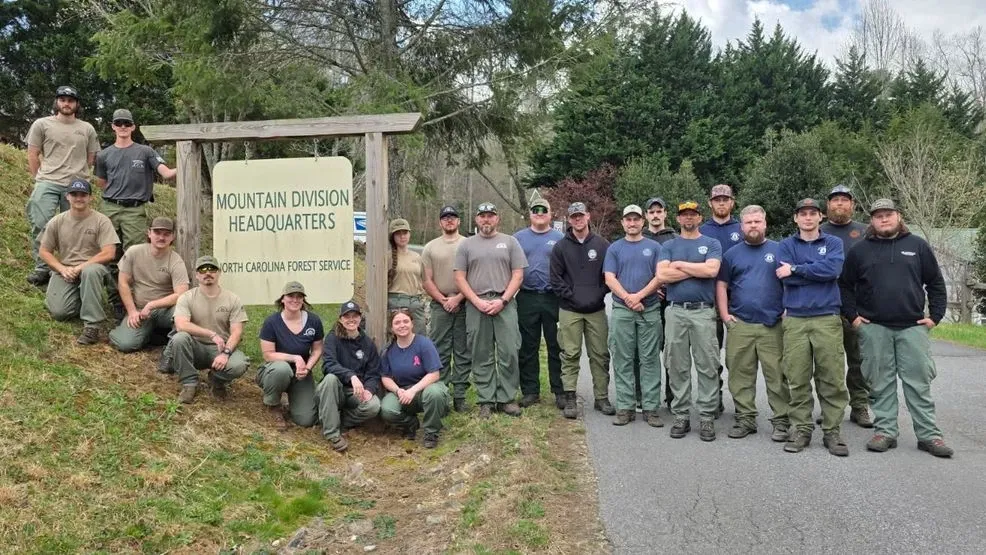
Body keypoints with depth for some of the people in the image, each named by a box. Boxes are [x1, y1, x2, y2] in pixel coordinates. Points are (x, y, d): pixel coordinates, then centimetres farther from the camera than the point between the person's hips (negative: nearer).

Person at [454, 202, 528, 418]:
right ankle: (486, 400, 13)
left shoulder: (510, 242, 8)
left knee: (508, 353, -3)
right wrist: (477, 301, -8)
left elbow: (518, 275, 3)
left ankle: (507, 398, 8)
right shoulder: (467, 245, 10)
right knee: (481, 356, 5)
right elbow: (460, 277, 5)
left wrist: (502, 300, -9)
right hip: (476, 305, 1)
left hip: (505, 305, -1)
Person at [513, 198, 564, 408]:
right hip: (526, 298, 2)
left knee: (556, 347, 1)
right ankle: (530, 391, 15)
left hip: (553, 298, -1)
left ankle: (560, 391, 9)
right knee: (528, 348, 6)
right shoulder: (518, 238, 11)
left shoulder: (560, 239, 7)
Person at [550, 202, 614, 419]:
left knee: (600, 355, 5)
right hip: (569, 311, -1)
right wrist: (571, 296, -8)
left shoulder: (603, 245, 6)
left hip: (597, 309, 1)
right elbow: (555, 279, 2)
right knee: (570, 355, 0)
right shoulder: (560, 247, 4)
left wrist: (599, 294, -5)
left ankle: (601, 398, 15)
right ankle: (570, 399, 6)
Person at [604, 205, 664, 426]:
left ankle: (651, 408, 7)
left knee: (650, 360, 2)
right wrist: (627, 298, -13)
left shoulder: (654, 247, 8)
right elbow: (610, 278, 0)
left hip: (650, 310, 0)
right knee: (622, 360, 2)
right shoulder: (614, 248, 10)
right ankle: (625, 407, 9)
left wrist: (639, 296, -13)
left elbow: (660, 277, -1)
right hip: (621, 311, 1)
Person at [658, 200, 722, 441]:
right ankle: (681, 415, 12)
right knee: (677, 366, 4)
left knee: (707, 366, -1)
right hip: (675, 311, 2)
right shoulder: (668, 246, 12)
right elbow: (662, 275, -5)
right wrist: (697, 270, -5)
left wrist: (680, 265, -4)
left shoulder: (712, 244, 8)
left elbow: (711, 270, -12)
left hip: (703, 312, -1)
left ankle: (707, 416, 5)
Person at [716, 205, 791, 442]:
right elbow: (721, 285, 10)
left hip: (772, 325, -2)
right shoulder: (732, 253, 11)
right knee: (740, 376, 5)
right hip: (739, 325, 2)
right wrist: (725, 315, 1)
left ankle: (781, 421, 8)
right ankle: (745, 419, 16)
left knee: (777, 376, 0)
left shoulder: (779, 250, 7)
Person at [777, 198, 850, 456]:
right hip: (795, 320, 0)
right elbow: (786, 277, -6)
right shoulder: (786, 245, 11)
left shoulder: (833, 243, 10)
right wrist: (819, 273, -5)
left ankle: (832, 432, 8)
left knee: (832, 380, -1)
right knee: (798, 380, 1)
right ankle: (801, 430, 11)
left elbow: (833, 269, -11)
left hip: (828, 318, 0)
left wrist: (796, 269, -7)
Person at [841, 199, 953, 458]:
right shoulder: (860, 250, 5)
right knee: (881, 383, 5)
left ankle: (928, 435, 10)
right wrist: (852, 315, 1)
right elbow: (845, 286, 9)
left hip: (913, 327, 0)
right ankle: (885, 432, 13)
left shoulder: (918, 246, 6)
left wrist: (935, 315, 2)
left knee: (919, 383, 3)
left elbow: (936, 283, 9)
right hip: (874, 328, 0)